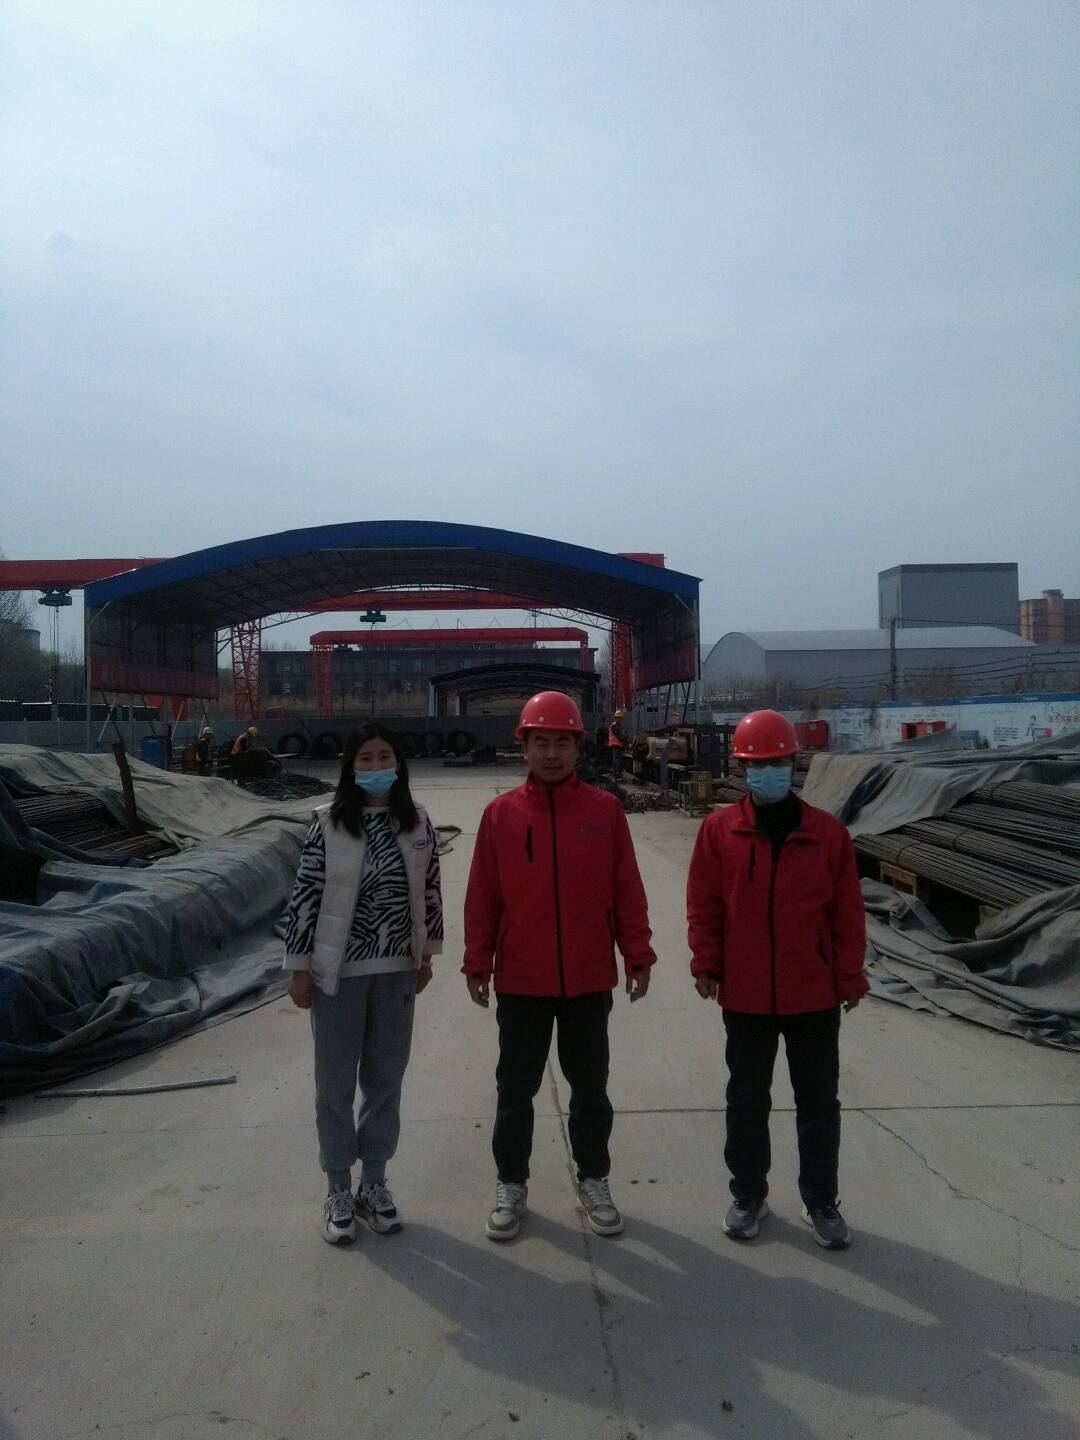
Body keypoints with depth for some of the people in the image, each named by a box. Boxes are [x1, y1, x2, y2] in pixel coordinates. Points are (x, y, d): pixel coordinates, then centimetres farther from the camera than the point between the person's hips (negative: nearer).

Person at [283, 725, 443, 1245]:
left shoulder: (418, 822, -1)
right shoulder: (327, 822, -10)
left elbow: (429, 890, 7)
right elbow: (305, 894, -8)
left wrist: (426, 955, 10)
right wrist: (298, 967, -7)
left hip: (396, 970, 3)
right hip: (338, 970, -3)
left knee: (386, 1079, 13)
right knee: (336, 1083, 9)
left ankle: (374, 1183, 31)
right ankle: (338, 1190, 27)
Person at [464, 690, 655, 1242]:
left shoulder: (604, 810, -3)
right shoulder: (501, 813, -4)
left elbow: (626, 890, 0)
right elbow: (483, 896, -1)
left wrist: (638, 956, 1)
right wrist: (478, 963, -1)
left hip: (589, 980, 1)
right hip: (521, 982, 0)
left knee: (590, 1088, 16)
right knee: (515, 1090, 13)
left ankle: (594, 1181, 34)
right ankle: (511, 1184, 31)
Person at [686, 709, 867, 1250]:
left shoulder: (827, 832, -3)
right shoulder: (719, 830, -5)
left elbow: (848, 912, -1)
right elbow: (703, 905, -2)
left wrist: (850, 977, -1)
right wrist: (707, 964, -5)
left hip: (815, 995, 1)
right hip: (745, 996, 0)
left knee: (819, 1102, 13)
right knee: (746, 1101, 14)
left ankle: (821, 1202, 30)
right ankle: (748, 1196, 31)